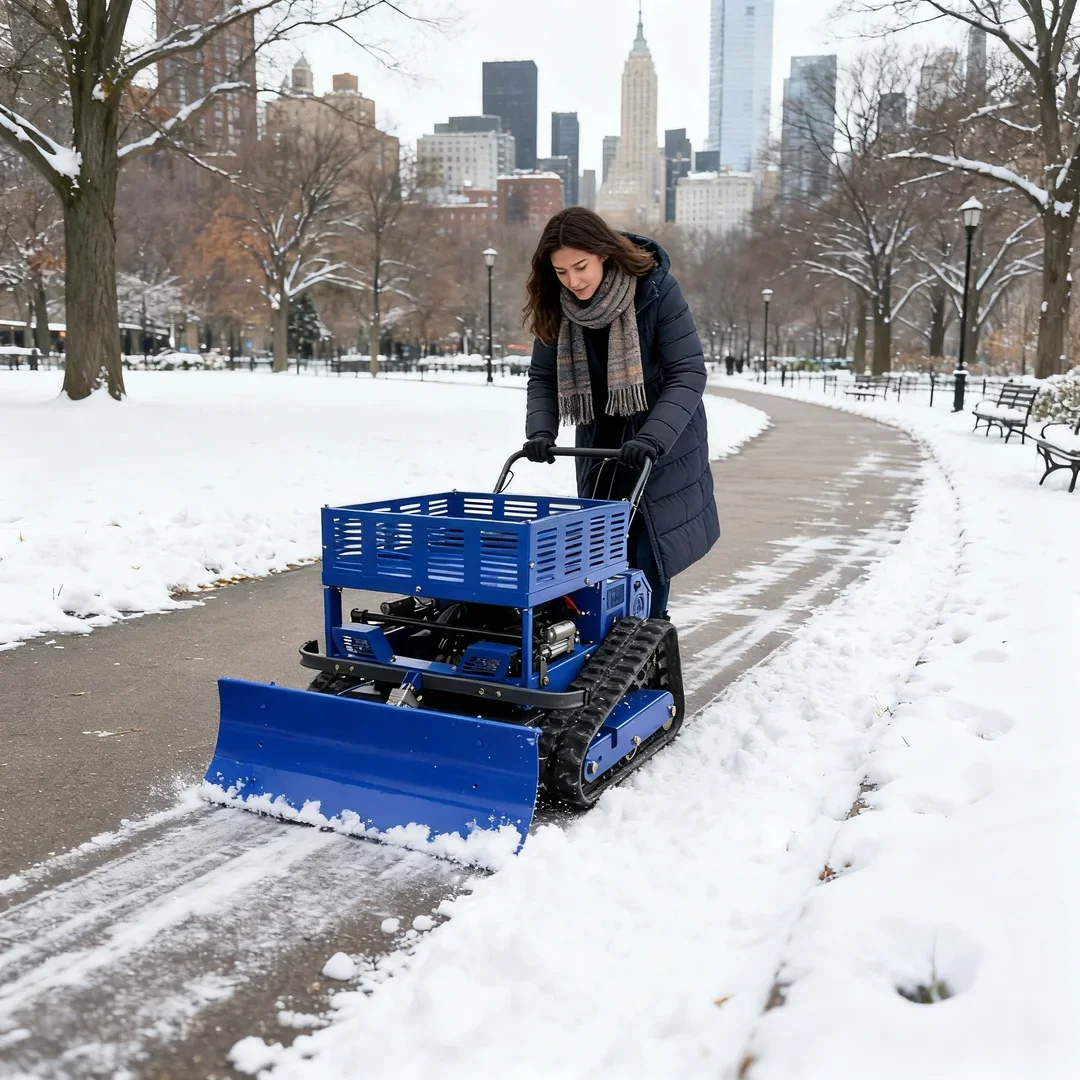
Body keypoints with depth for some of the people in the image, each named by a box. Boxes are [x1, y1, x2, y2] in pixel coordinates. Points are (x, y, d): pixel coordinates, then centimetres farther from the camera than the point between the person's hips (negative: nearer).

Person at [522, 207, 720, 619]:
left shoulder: (656, 289, -21)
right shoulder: (556, 305, -9)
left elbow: (688, 374, -22)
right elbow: (542, 377, -1)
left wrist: (651, 439, -33)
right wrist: (541, 431, -19)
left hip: (661, 446, -4)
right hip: (600, 446, 4)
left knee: (647, 553, -5)